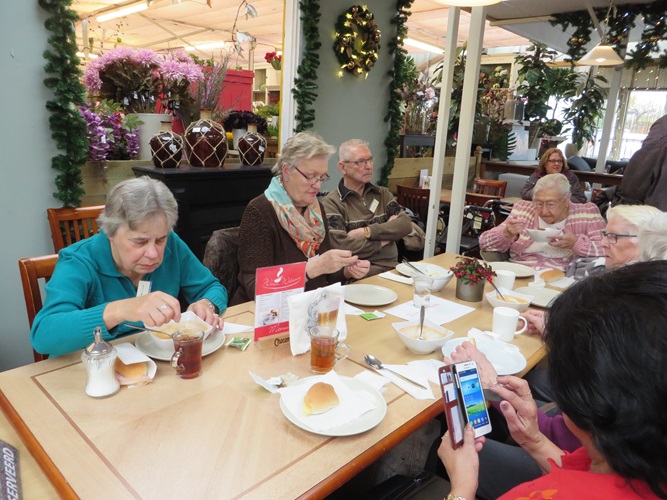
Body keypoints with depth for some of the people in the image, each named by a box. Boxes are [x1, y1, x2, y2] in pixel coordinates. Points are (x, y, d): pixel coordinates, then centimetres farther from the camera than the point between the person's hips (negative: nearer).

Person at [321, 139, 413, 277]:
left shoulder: (383, 194, 14)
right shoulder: (331, 203, -3)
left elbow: (405, 225, 0)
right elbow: (340, 246, -16)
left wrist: (366, 232, -12)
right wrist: (382, 241, -5)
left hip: (392, 269, 5)